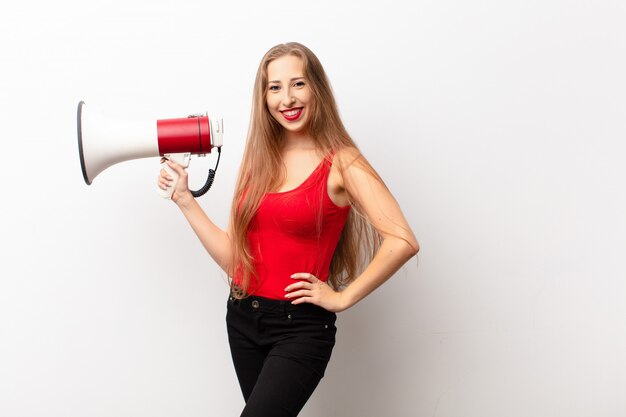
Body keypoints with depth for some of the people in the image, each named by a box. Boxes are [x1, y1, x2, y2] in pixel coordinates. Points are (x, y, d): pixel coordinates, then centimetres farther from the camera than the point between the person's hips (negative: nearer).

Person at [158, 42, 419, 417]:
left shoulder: (341, 163, -9)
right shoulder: (260, 161, 7)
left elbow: (402, 241, -20)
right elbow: (233, 257, 6)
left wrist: (343, 298, -15)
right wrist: (184, 199, 5)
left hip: (300, 327, -6)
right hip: (243, 319, 6)